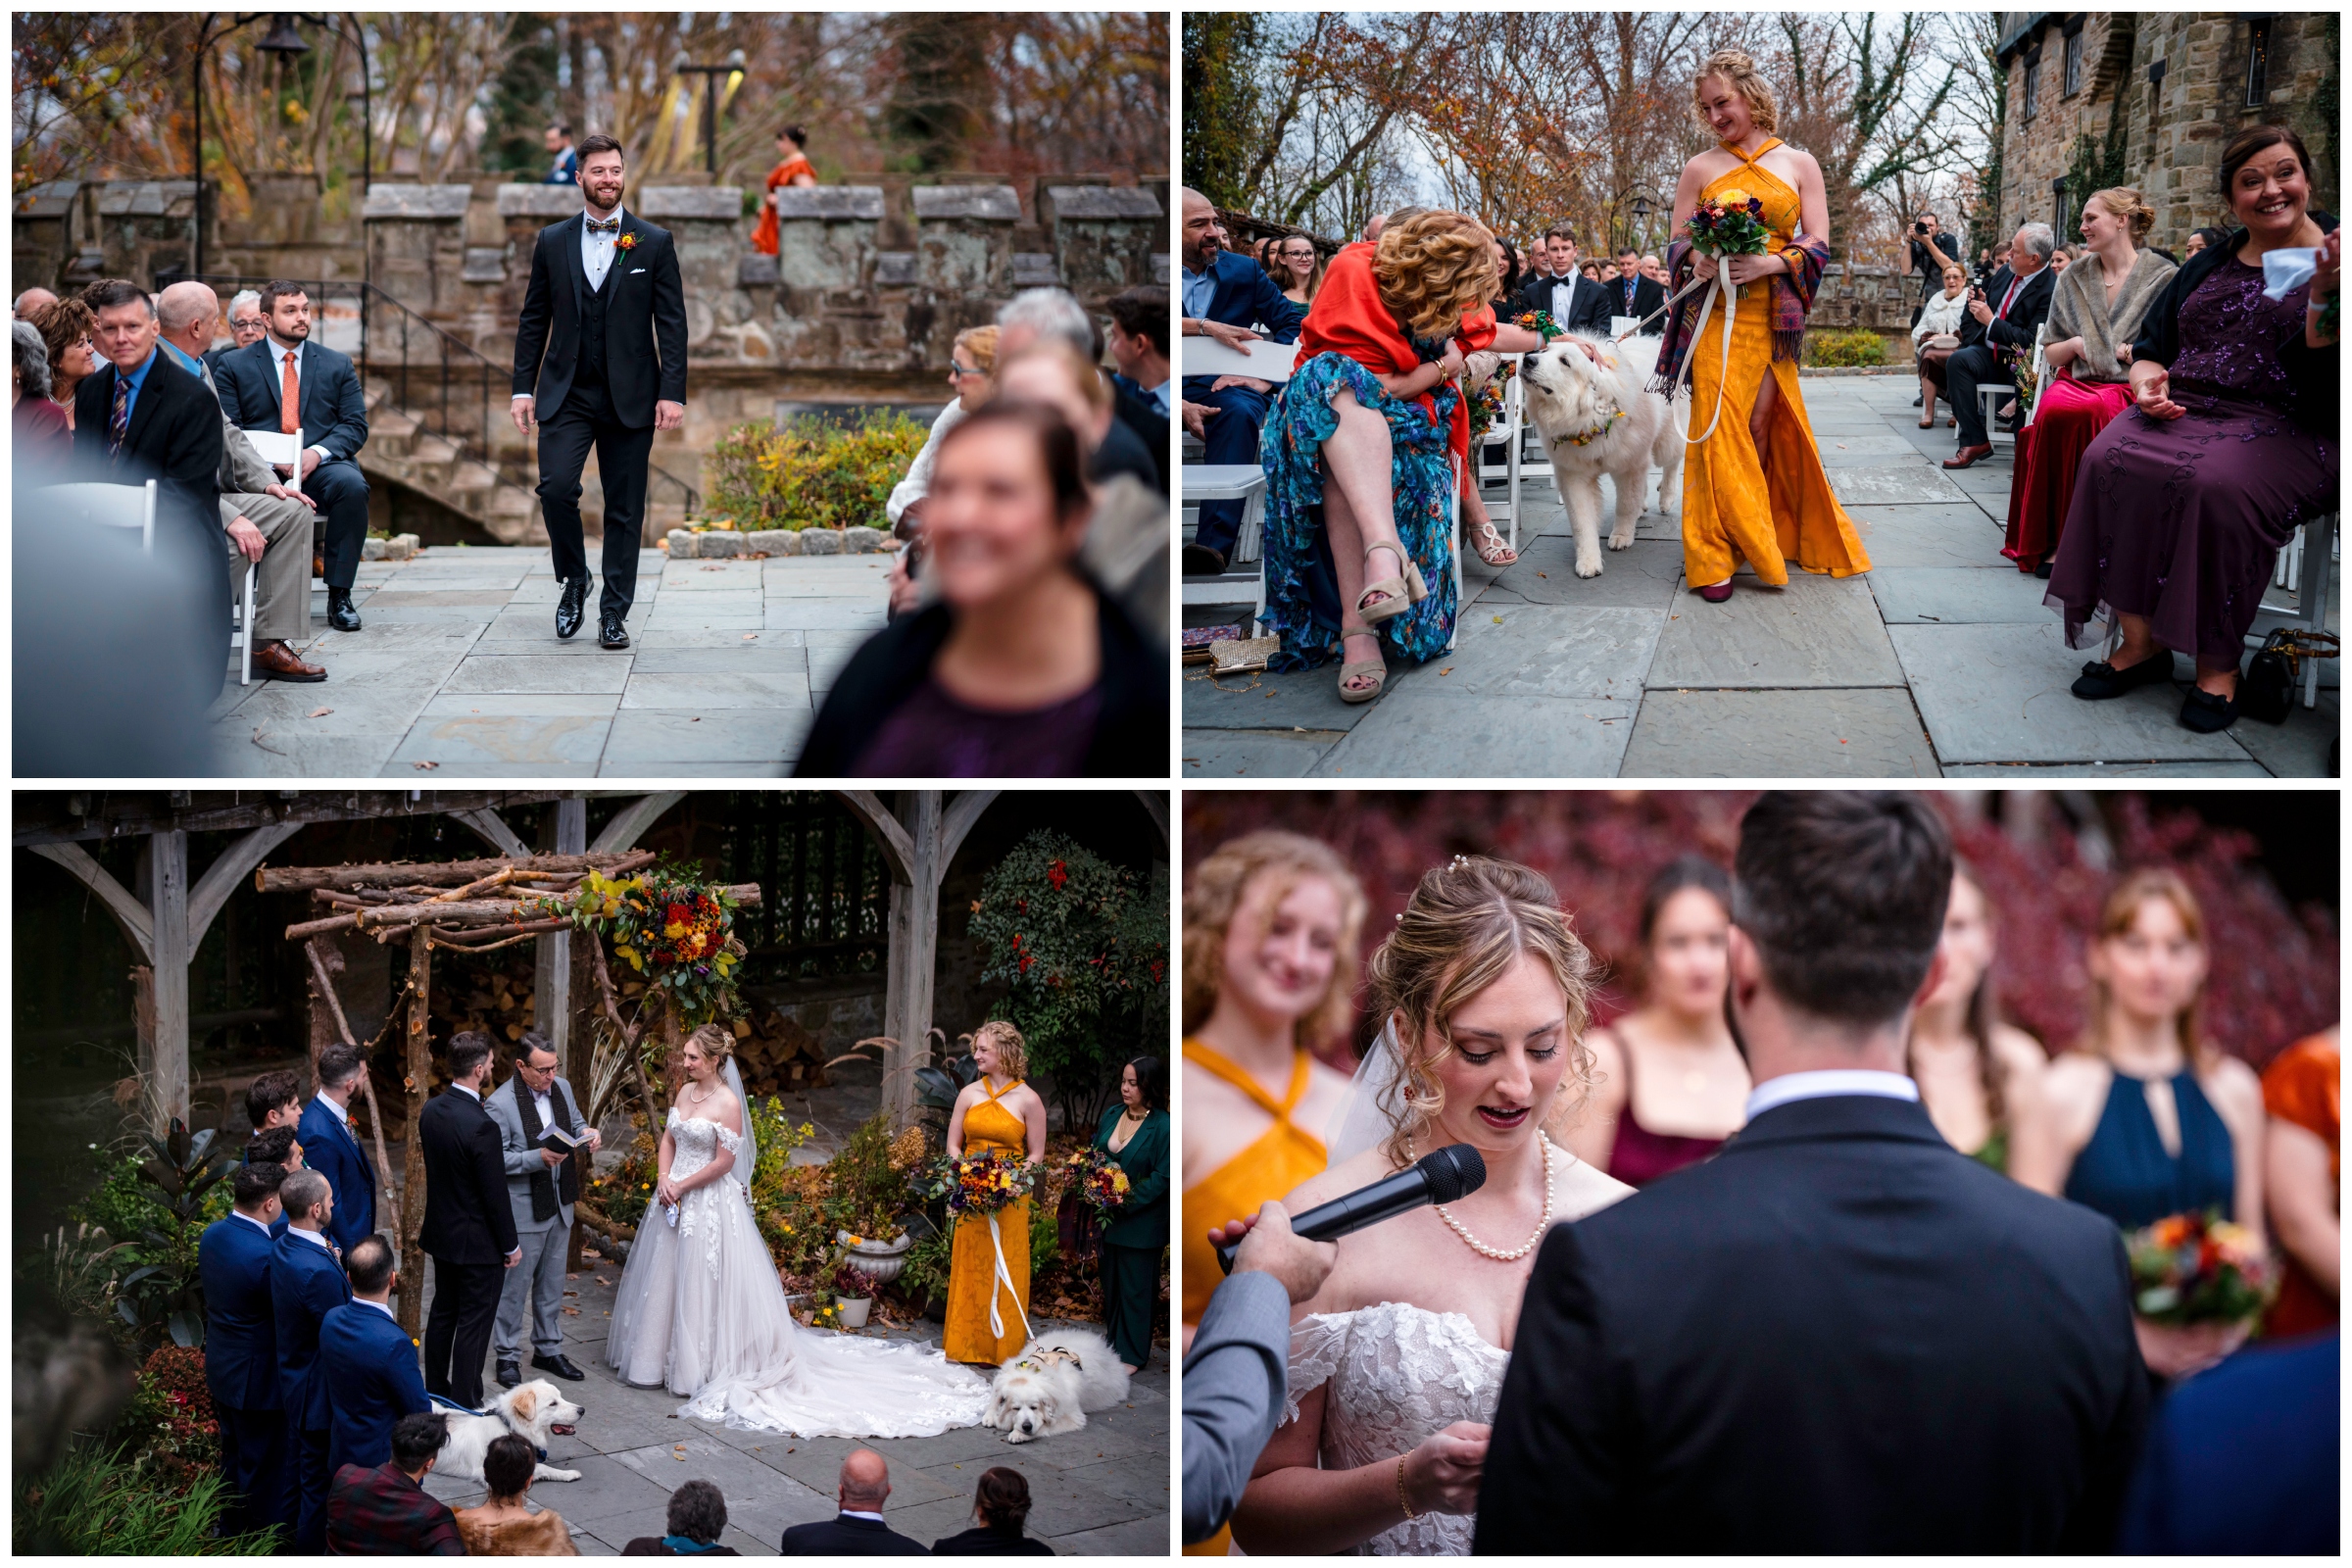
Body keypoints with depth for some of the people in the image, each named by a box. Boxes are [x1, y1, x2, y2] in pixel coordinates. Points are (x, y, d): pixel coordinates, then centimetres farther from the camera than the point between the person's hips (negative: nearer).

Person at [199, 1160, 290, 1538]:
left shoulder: (211, 1235, -5)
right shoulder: (265, 1256, -32)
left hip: (220, 1366, 9)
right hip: (257, 1376, -9)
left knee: (233, 1454, 26)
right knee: (263, 1465, 9)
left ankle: (232, 1528, 43)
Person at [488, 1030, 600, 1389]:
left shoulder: (561, 1087, 1)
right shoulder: (500, 1104, -19)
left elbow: (575, 1123, 15)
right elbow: (495, 1159, -19)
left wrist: (588, 1133, -7)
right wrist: (537, 1158, -29)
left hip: (559, 1206, 7)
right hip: (522, 1211, -7)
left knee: (552, 1284, 18)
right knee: (514, 1286, 4)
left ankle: (549, 1350, 31)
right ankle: (507, 1357, 17)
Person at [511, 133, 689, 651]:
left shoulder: (654, 243, 3)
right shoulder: (553, 241, 8)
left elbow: (671, 323, 1)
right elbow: (533, 320, 11)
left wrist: (672, 392, -7)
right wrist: (524, 386, 4)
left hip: (630, 395, -1)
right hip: (566, 394, 1)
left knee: (624, 507, 2)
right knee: (556, 486, -15)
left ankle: (614, 612, 11)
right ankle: (574, 580, 9)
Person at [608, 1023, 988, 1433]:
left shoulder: (727, 1103, -17)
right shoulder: (685, 1092, 6)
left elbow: (723, 1163, -17)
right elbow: (668, 1140, 12)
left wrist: (681, 1186, -13)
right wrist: (663, 1179, -4)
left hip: (709, 1203, -8)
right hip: (674, 1196, 8)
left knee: (703, 1284, -2)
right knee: (664, 1278, 15)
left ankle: (704, 1366, 7)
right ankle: (660, 1355, 29)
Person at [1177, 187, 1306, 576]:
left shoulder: (1244, 272, 16)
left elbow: (1295, 323, 8)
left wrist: (1265, 376, -9)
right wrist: (1205, 327, -18)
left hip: (1224, 385, 1)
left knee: (1239, 412, -35)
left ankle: (1214, 544, -47)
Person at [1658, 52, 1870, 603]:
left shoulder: (1798, 164, 8)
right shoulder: (1700, 169, 10)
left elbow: (1818, 244, 3)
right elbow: (1678, 245, 10)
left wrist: (1769, 263, -15)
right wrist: (1698, 261, -14)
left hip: (1773, 315, 0)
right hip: (1715, 315, 0)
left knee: (1761, 428, -2)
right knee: (1720, 427, -9)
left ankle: (1765, 536, 11)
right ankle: (1716, 555, -6)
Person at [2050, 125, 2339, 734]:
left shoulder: (2331, 260, 2)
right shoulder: (2208, 266, 21)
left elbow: (2323, 368, -12)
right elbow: (2149, 348, 21)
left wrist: (2325, 293, -28)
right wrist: (2146, 379, -2)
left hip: (2287, 426, -5)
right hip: (2182, 408, 5)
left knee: (2216, 483, -38)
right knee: (2107, 459, -27)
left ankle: (2218, 660, -23)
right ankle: (2141, 640, -21)